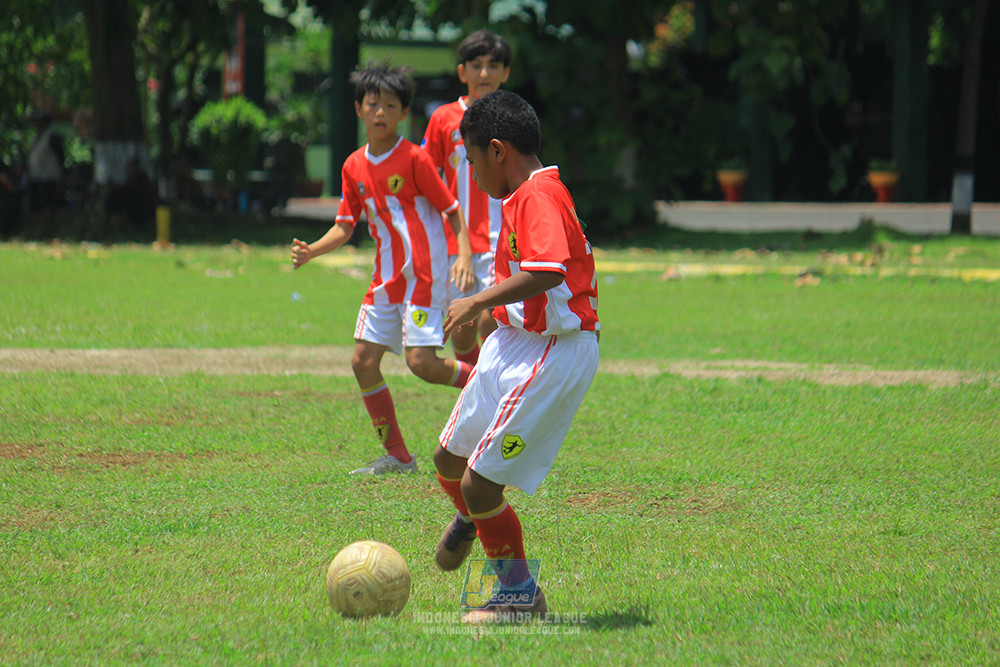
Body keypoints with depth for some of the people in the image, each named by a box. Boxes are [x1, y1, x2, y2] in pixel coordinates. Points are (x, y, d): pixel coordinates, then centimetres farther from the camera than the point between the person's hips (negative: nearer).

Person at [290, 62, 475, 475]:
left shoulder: (414, 160, -9)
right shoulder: (354, 167, 8)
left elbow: (452, 209, -6)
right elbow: (345, 226, 12)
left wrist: (464, 254, -21)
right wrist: (311, 251, -5)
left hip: (423, 274, -7)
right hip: (385, 279, 7)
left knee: (421, 362, -17)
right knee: (364, 362, 1)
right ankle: (397, 457, 10)